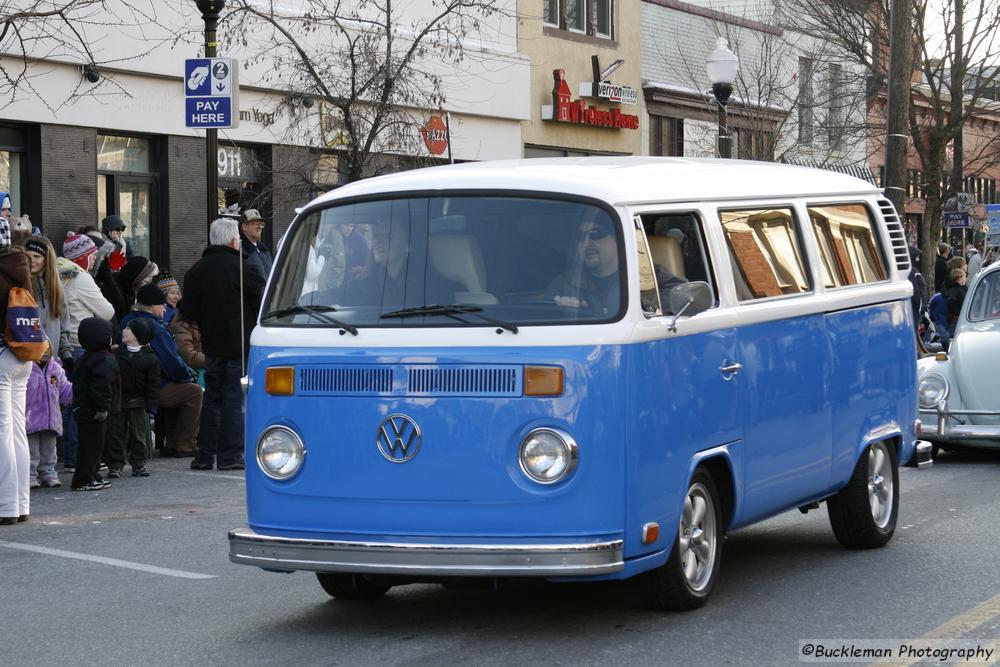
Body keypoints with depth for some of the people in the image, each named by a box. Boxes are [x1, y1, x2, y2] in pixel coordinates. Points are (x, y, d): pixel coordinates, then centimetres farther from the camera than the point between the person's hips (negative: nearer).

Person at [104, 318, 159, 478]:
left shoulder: (150, 359, -6)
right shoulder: (117, 354, 5)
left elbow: (153, 386, -6)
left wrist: (151, 408, -10)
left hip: (138, 404, -3)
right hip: (117, 402, 3)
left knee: (139, 435, 5)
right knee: (115, 434, 4)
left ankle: (139, 464, 16)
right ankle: (115, 465, 12)